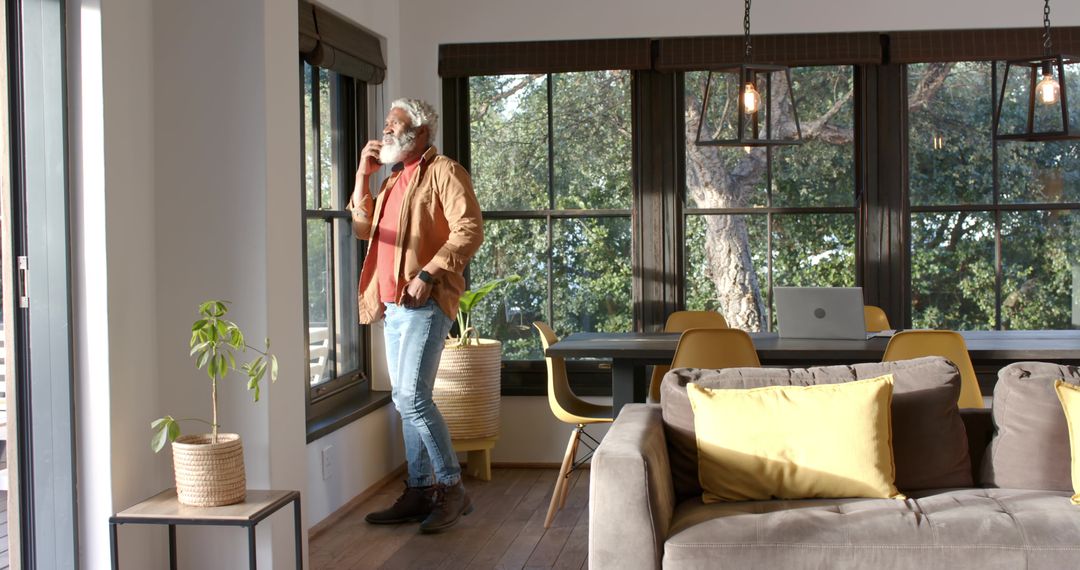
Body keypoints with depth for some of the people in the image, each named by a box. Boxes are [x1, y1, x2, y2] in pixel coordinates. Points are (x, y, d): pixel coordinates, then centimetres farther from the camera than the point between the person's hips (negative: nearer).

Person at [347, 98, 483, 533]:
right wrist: (363, 175, 10)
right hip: (392, 303, 9)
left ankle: (452, 489, -6)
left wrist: (428, 274, -22)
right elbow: (363, 228, 18)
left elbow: (469, 229, -15)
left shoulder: (443, 171, -4)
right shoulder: (394, 180, 23)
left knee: (412, 396, -17)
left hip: (425, 302, -9)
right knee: (407, 400, 9)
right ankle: (420, 492, 15)